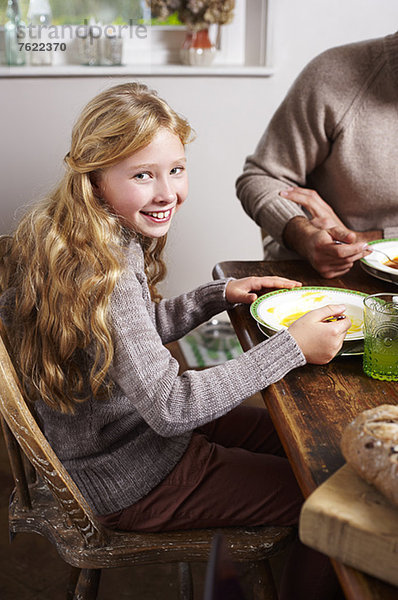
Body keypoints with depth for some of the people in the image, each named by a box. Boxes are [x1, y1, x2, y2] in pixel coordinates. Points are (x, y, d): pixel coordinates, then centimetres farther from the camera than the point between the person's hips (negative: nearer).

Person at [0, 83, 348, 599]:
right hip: (129, 482, -9)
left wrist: (220, 295, 0)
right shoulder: (100, 267, -31)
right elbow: (170, 407, -30)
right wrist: (293, 347, -26)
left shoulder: (111, 236, -2)